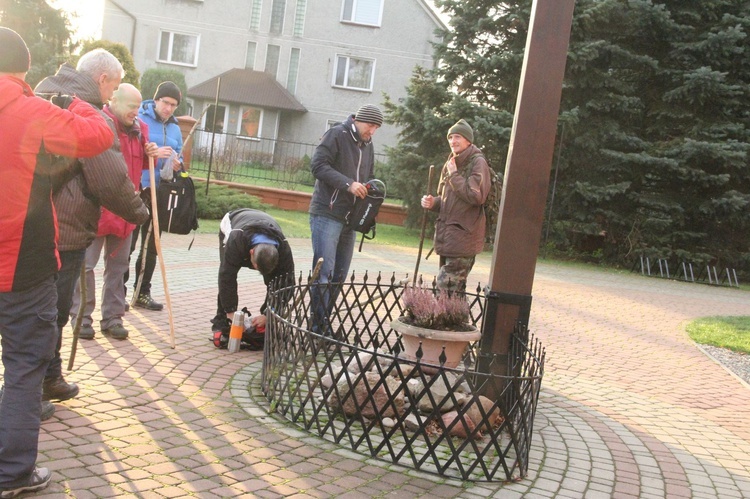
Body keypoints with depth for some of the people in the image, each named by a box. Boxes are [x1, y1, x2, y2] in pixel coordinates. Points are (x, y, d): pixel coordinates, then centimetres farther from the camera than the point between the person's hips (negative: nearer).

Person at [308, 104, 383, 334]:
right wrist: (348, 184, -21)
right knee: (324, 272, -11)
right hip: (327, 214, -8)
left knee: (339, 275, 7)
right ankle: (319, 326, -8)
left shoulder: (368, 145, 18)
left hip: (350, 218, 8)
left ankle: (325, 322, 14)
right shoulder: (336, 134, -5)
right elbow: (318, 165, -14)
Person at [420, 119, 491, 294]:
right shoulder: (450, 163, 15)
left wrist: (454, 175, -14)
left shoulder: (478, 163, -8)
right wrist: (433, 202, 2)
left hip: (464, 235, -8)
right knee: (454, 289, 13)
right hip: (447, 235, 8)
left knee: (446, 288, -14)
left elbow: (476, 196, -20)